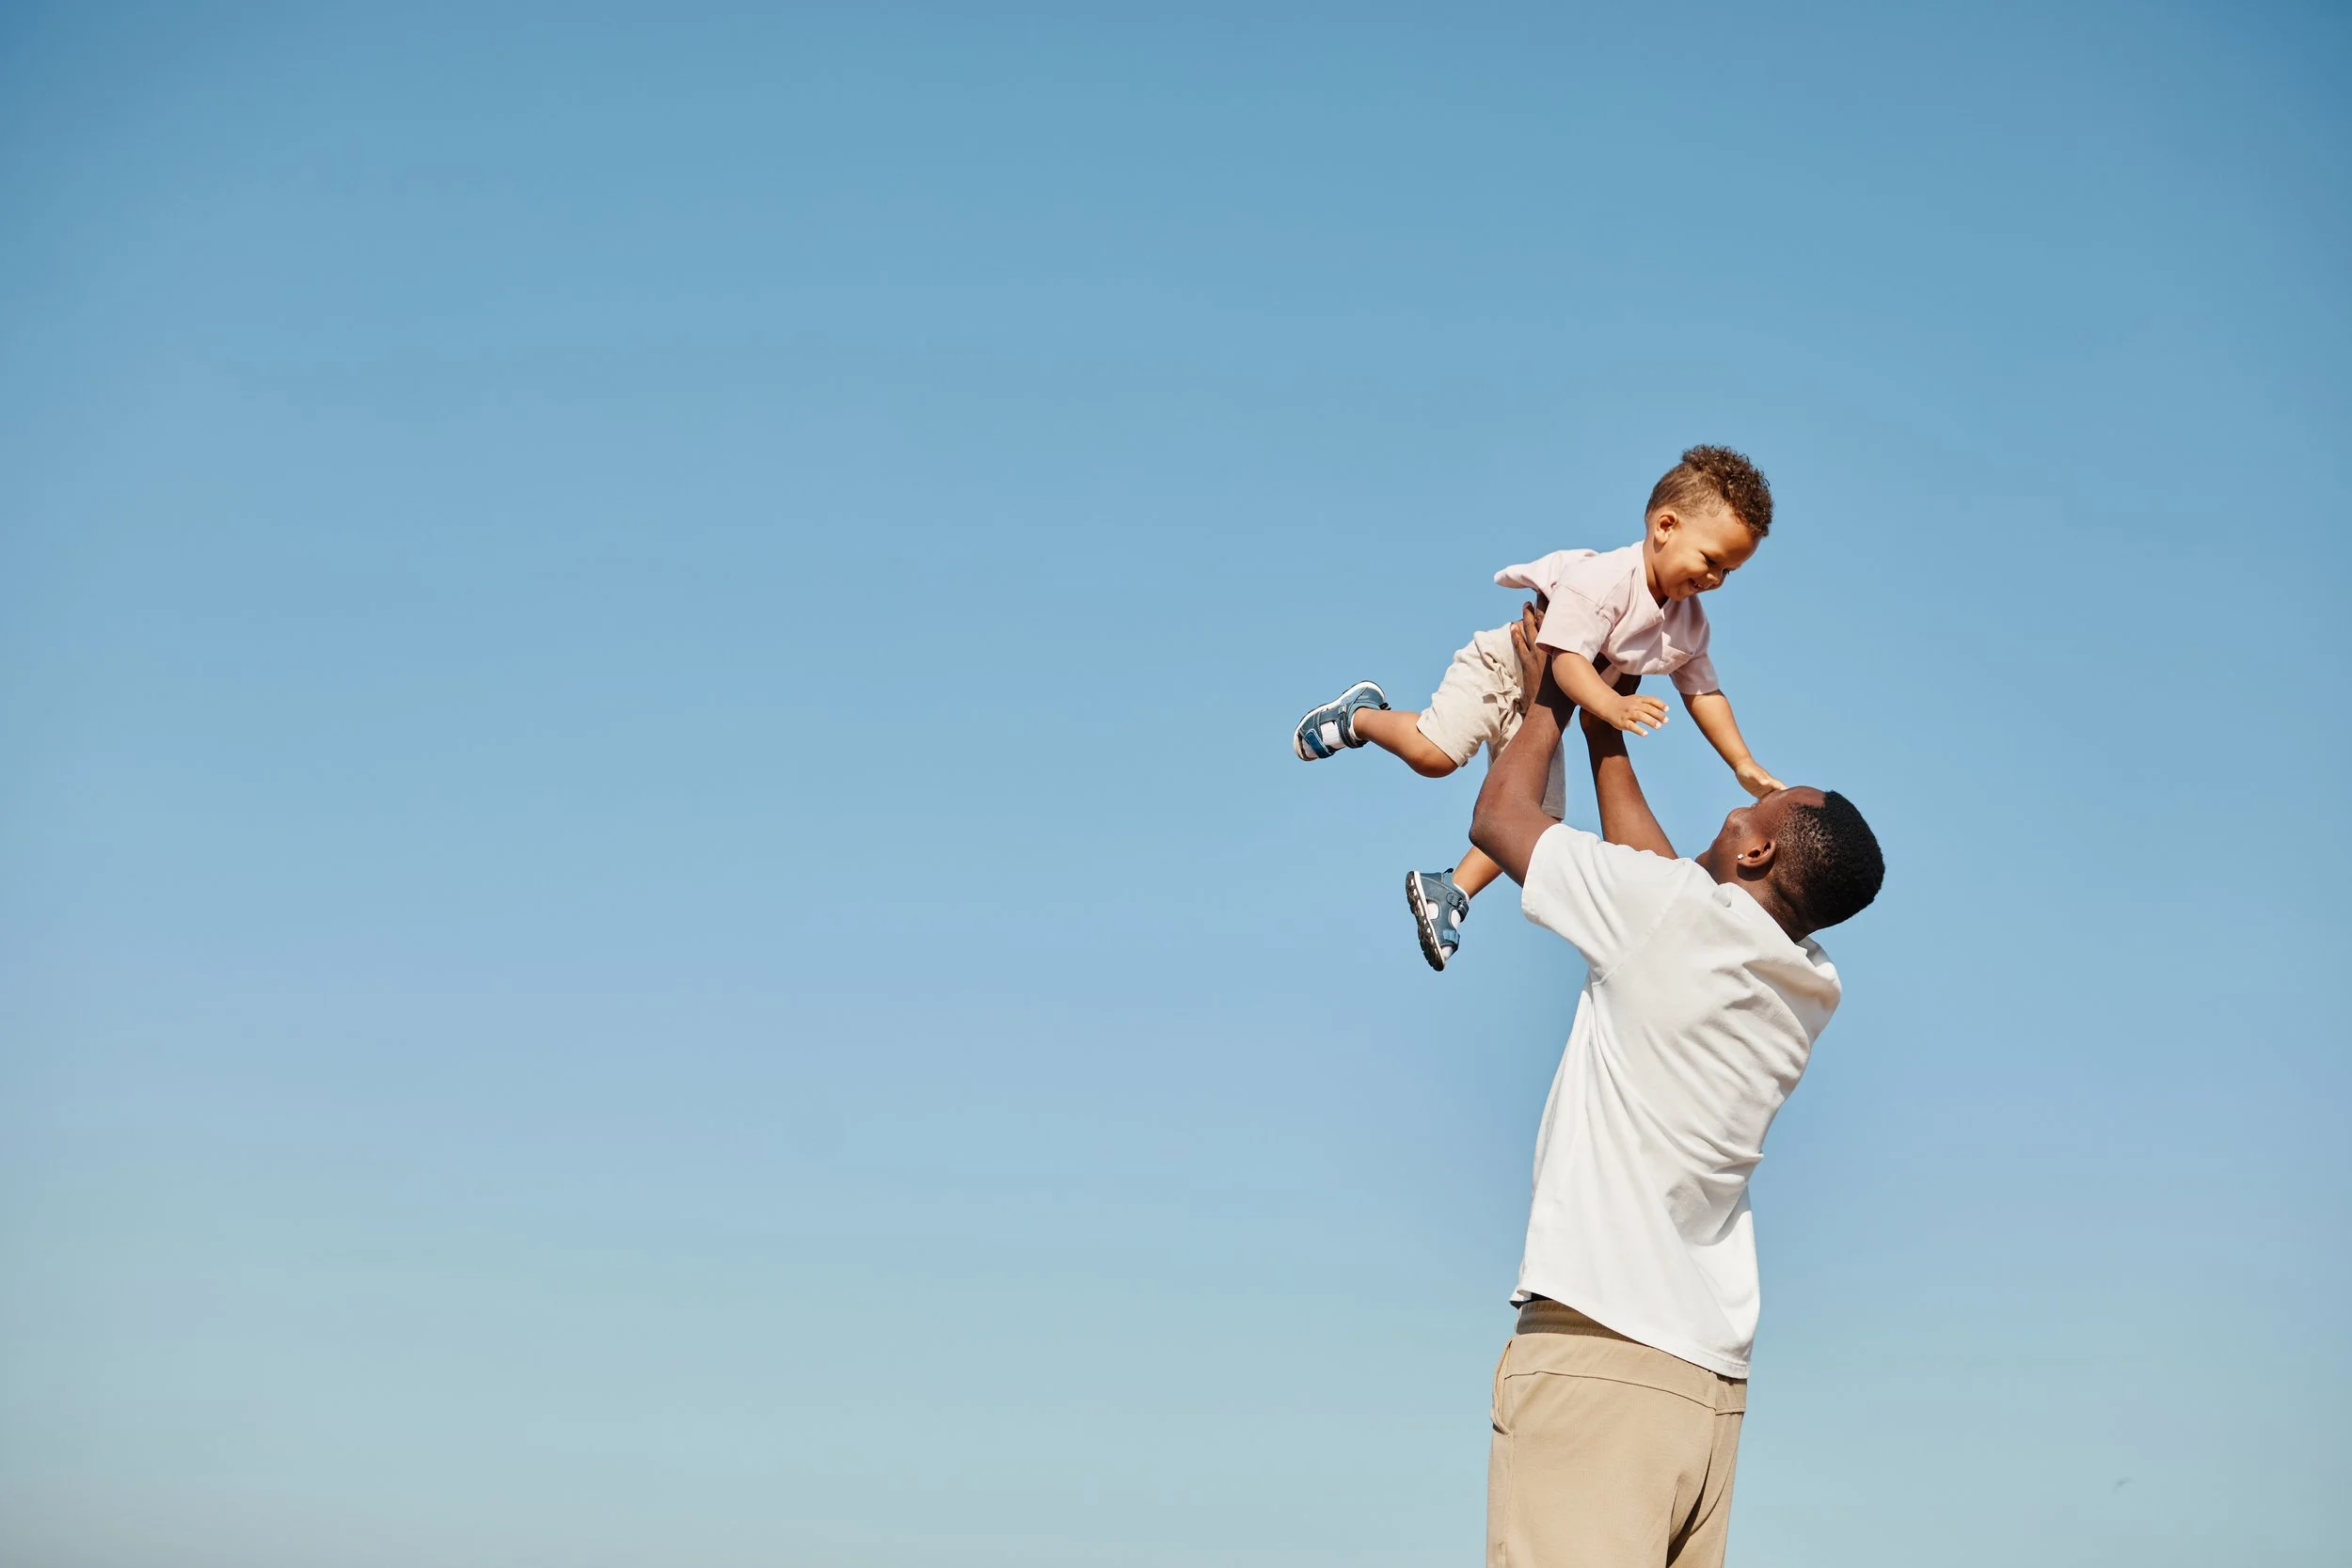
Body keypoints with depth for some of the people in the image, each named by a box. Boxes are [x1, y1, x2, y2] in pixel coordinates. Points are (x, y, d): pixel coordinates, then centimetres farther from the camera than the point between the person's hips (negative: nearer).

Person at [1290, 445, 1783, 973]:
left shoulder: (1689, 624, -5)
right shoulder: (1602, 580, -30)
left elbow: (1703, 692, 5)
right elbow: (1566, 657, -37)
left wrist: (1745, 766, 0)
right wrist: (1610, 705, -53)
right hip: (1500, 668, -7)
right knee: (1433, 753, -25)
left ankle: (1450, 893, 9)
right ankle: (1359, 716, 6)